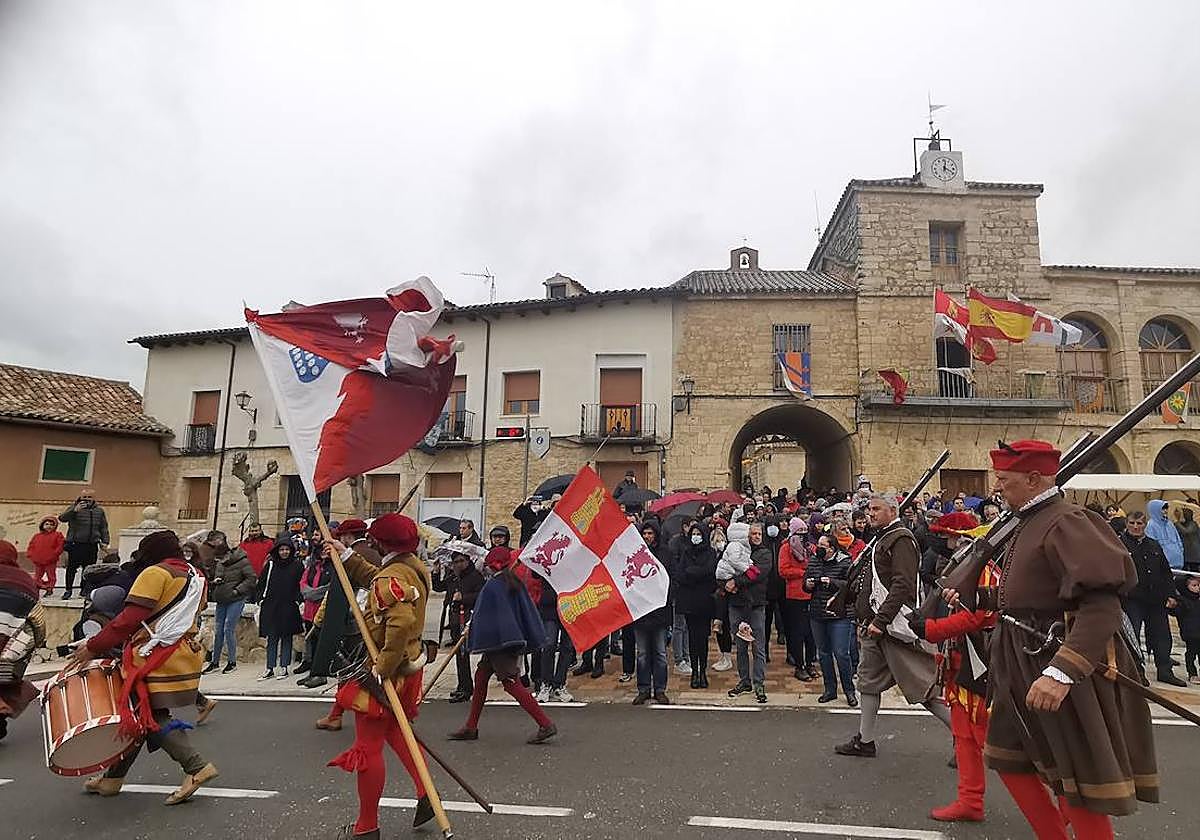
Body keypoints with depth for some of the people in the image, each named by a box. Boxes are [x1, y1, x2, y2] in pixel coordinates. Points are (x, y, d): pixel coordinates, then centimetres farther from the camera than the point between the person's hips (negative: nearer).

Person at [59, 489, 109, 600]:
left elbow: (104, 528, 16)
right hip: (75, 544, -2)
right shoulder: (73, 508, 4)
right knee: (71, 568, 2)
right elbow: (62, 518, -12)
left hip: (92, 546, 2)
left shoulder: (99, 511, 12)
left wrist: (105, 542, 7)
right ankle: (68, 590, 15)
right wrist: (75, 510, -26)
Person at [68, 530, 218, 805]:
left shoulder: (154, 573, -9)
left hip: (158, 659, -8)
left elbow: (129, 619, -16)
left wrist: (93, 647, -9)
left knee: (150, 718, 0)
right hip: (186, 655, 8)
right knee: (138, 716, 15)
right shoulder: (196, 577, 16)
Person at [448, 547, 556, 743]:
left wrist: (472, 635, 3)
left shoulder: (491, 586, -13)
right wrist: (531, 639, 16)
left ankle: (546, 724, -8)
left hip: (497, 642, -8)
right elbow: (528, 611, 9)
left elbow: (481, 616, -9)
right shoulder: (516, 583, 6)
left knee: (511, 683, -5)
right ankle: (471, 728, 25)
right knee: (481, 676, 17)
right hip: (514, 639, 8)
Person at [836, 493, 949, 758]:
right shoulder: (880, 540, 18)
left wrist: (880, 620, -26)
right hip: (874, 624, 10)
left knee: (922, 684, -6)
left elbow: (902, 585, -22)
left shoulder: (901, 539, -12)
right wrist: (866, 620, 20)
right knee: (869, 681, 14)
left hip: (894, 625, -10)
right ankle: (865, 741, 22)